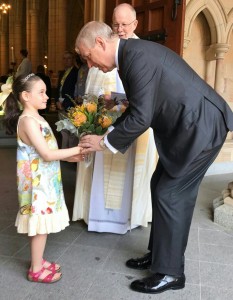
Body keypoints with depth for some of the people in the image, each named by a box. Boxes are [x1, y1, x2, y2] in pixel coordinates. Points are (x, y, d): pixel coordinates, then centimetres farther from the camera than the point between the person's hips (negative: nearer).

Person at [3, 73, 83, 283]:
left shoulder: (36, 118, 11)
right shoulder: (28, 121, -20)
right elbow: (47, 154, -24)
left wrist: (68, 157, 5)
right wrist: (76, 149, -19)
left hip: (45, 181, 9)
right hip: (37, 182, -9)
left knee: (41, 225, 18)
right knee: (40, 226, 3)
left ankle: (38, 261, 33)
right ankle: (36, 270, 18)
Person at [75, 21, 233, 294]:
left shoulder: (137, 55, -21)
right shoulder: (131, 54, 10)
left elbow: (141, 117, -24)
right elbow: (138, 108, 16)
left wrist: (104, 142, -12)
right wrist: (108, 134, 11)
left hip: (200, 127, -10)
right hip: (184, 126, 10)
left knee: (171, 195, -4)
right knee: (160, 187, 13)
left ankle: (170, 272, 13)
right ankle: (158, 253, 29)